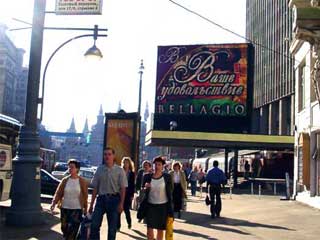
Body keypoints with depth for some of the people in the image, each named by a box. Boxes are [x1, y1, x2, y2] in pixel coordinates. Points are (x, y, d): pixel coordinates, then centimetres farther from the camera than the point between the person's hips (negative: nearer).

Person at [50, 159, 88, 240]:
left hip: (77, 209, -3)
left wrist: (85, 208, 2)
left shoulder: (82, 181, -1)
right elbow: (58, 193, 1)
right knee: (64, 228, 9)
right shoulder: (65, 180, 3)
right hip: (65, 209, 3)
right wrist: (54, 203, -13)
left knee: (73, 230, -9)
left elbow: (85, 196, 2)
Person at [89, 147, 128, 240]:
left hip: (114, 199, -2)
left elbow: (123, 188, -4)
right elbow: (95, 188, 7)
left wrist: (121, 204, -10)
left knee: (112, 228, 9)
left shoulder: (119, 170, -3)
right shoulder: (99, 169, 5)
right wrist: (91, 204, 6)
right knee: (94, 225, -5)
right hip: (101, 199, 2)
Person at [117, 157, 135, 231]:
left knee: (126, 209, 3)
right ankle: (118, 226, 7)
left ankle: (129, 223, 30)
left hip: (128, 194, -1)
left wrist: (132, 195, -2)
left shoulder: (132, 173, 2)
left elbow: (132, 185, 2)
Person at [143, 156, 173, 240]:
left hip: (163, 206, -1)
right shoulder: (147, 176, -2)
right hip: (150, 206, 1)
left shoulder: (167, 177, -6)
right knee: (149, 228, -3)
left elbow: (170, 193, -2)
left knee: (160, 229, 10)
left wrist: (170, 207, -3)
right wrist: (145, 187, -17)